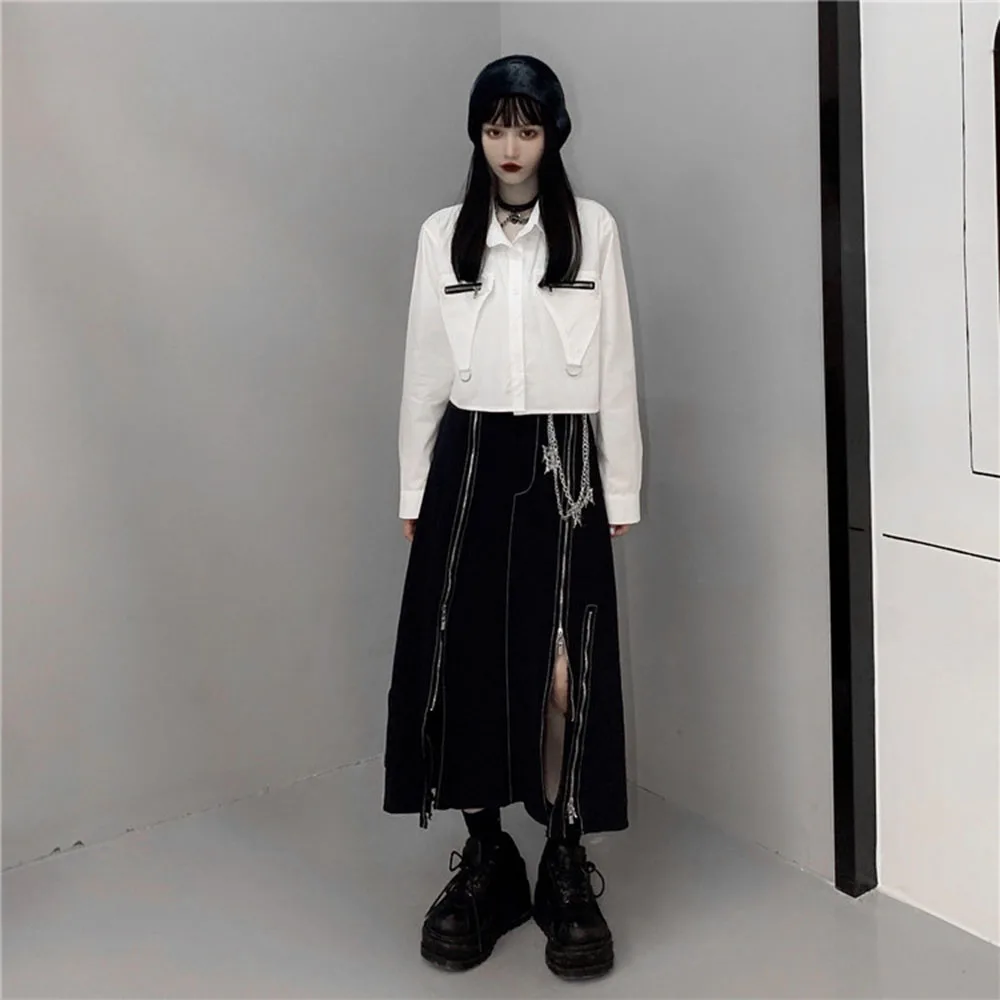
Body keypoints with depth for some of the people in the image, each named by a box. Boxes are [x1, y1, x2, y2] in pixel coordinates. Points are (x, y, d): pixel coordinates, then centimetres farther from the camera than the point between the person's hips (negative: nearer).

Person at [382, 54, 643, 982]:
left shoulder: (593, 228, 3)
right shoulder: (441, 235, 7)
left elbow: (616, 367, 3)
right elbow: (423, 371, 9)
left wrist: (620, 491, 0)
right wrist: (413, 492, 6)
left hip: (562, 463, -1)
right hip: (469, 463, 2)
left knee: (562, 671, -7)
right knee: (462, 662, 0)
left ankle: (565, 867, 9)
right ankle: (485, 857, 18)